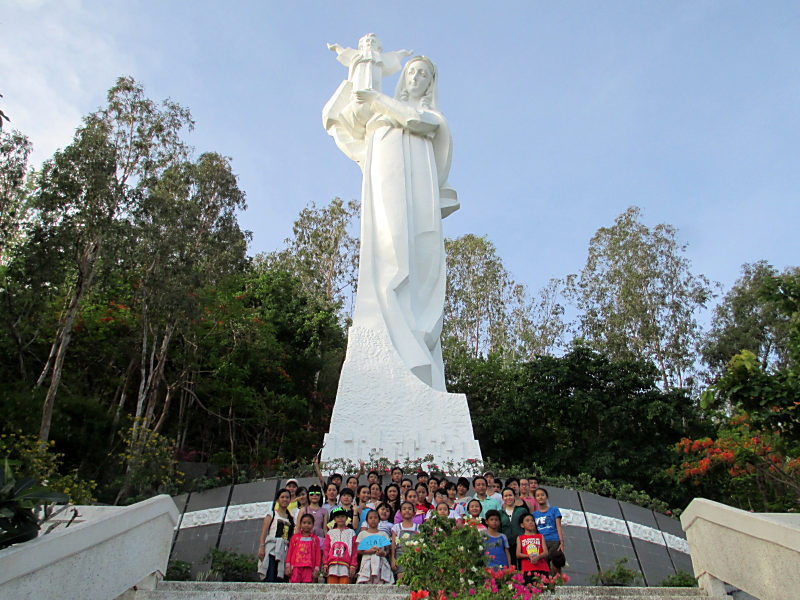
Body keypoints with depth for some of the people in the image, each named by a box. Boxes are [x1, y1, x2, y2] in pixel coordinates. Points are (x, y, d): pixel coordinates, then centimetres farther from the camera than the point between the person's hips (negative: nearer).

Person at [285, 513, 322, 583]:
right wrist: (288, 565, 3)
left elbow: (318, 554, 7)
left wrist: (316, 569, 1)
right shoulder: (295, 537, 10)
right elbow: (290, 551, 10)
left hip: (309, 568, 0)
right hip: (295, 567, 0)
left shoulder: (315, 539, 9)